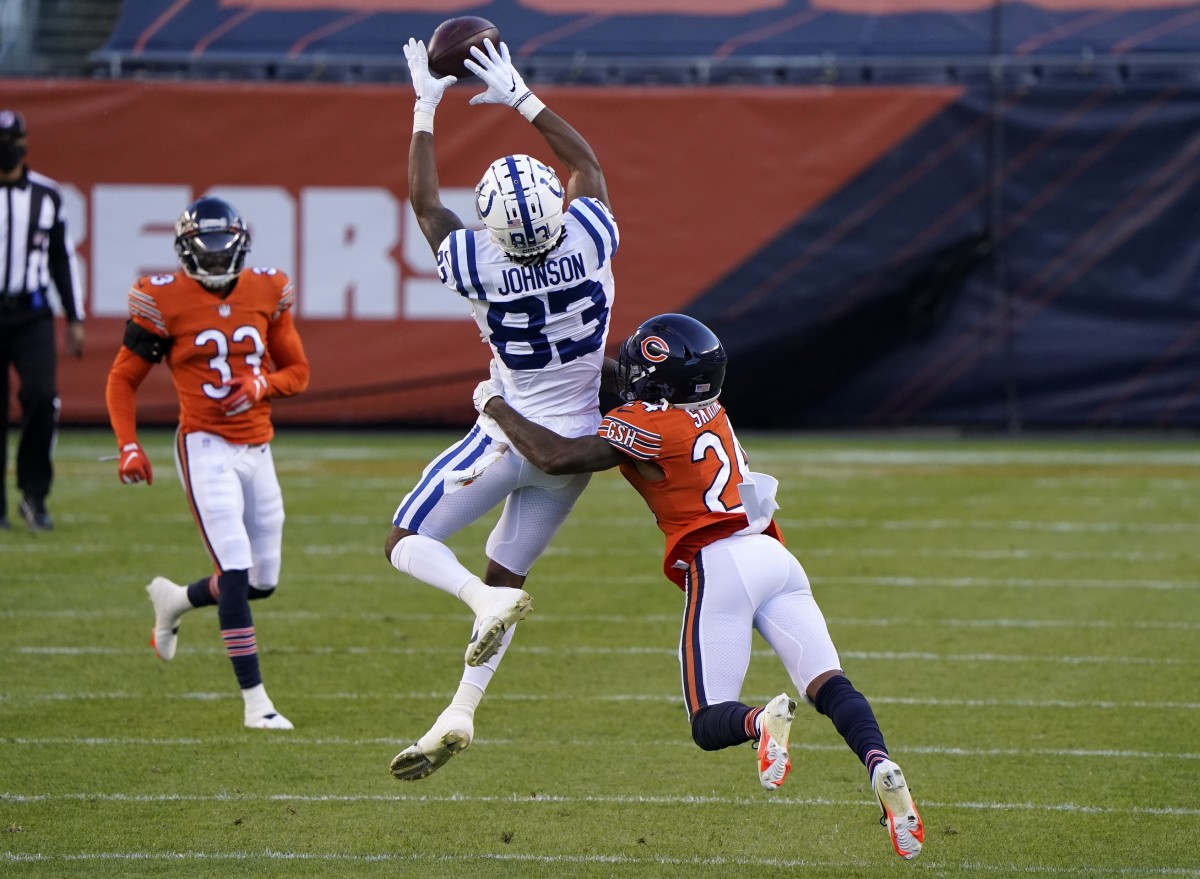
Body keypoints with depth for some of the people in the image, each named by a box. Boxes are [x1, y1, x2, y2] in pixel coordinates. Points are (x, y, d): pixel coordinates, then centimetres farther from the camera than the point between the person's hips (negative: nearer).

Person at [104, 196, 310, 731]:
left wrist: (261, 385, -9)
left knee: (263, 581, 11)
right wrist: (129, 446, -12)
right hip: (205, 447, -5)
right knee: (236, 572, -15)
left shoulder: (266, 294, 5)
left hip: (257, 449, 5)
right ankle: (254, 699, -11)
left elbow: (297, 372, 13)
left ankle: (174, 601, 39)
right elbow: (123, 379, 1)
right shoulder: (165, 301, -6)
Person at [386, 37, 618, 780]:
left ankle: (489, 602, -22)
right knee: (504, 575, 14)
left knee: (407, 543, 7)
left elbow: (425, 200, 0)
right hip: (576, 441, 4)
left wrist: (427, 108, 7)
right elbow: (587, 162, 5)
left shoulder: (479, 266, -20)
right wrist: (520, 97, 8)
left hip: (508, 438, -4)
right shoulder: (591, 240, -15)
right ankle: (459, 716, 6)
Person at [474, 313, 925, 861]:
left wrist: (496, 406, 6)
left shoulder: (649, 426, -4)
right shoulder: (708, 411, 19)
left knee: (711, 724, 1)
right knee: (828, 687, -5)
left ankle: (762, 722, -32)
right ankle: (879, 764, -33)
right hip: (776, 561, 6)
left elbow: (555, 457, -9)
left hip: (720, 564, -6)